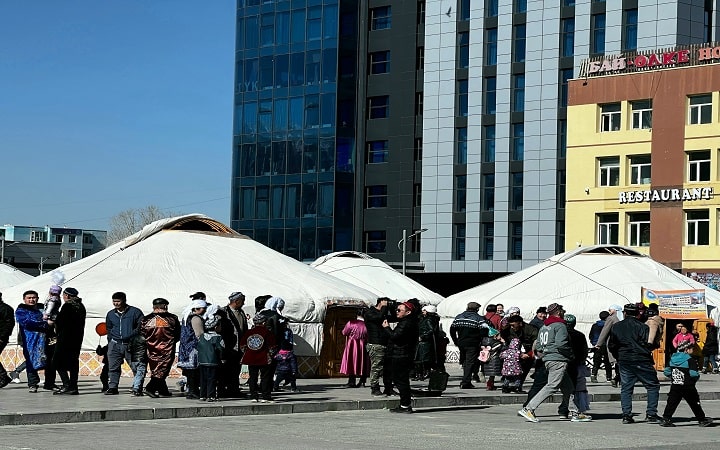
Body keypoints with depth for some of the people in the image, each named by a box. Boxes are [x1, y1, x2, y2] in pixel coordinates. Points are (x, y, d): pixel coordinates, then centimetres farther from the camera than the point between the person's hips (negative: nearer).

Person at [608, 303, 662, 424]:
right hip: (642, 362, -4)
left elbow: (611, 346, 8)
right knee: (653, 386, 5)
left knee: (626, 388, 10)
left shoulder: (616, 327, 6)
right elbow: (649, 345, -13)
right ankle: (651, 414, -1)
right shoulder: (642, 327, -7)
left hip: (624, 362, 4)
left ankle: (626, 415, 2)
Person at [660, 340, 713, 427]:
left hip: (675, 387, 4)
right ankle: (702, 420, 18)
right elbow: (694, 374, -18)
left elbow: (666, 371, 8)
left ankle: (666, 419, -4)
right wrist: (696, 378, 3)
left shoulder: (672, 358, 7)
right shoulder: (690, 360, -12)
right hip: (688, 387, -4)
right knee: (694, 403, 8)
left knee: (672, 403, 4)